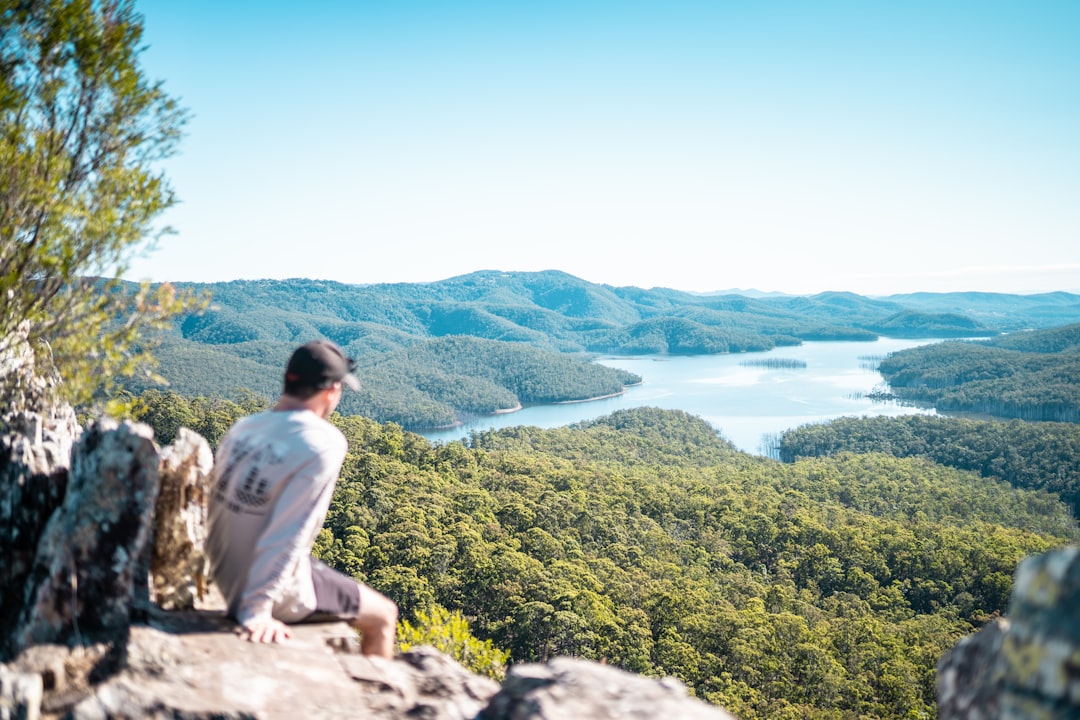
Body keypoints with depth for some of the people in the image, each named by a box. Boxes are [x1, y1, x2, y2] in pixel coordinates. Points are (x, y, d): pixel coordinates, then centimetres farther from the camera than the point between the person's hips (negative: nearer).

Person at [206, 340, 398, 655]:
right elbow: (290, 533, -27)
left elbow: (214, 509, 6)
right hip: (277, 591, -7)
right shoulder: (324, 443, -22)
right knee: (383, 617, 14)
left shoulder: (242, 428, -1)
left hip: (225, 580, 7)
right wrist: (257, 610, -22)